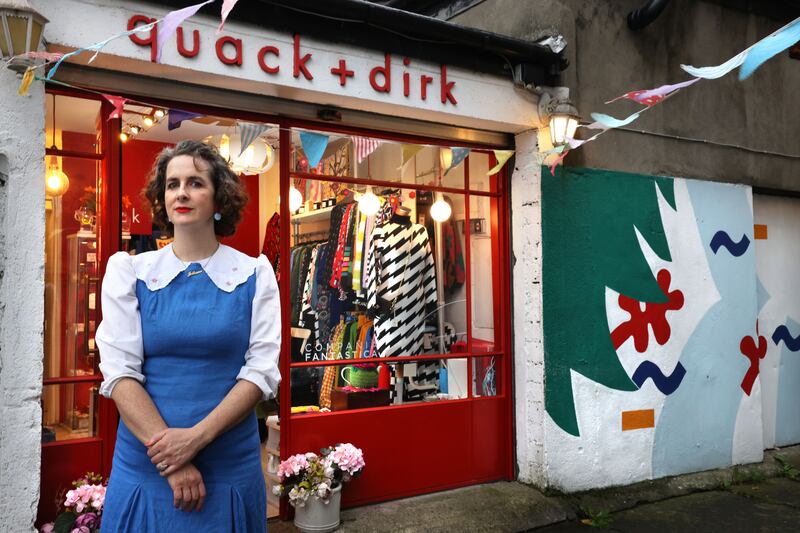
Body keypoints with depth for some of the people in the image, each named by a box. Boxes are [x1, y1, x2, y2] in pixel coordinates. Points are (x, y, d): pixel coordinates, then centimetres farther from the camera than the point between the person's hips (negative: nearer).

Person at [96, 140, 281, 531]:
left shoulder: (254, 274, -1)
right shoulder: (129, 271, 1)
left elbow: (262, 370, -6)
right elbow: (119, 371, -6)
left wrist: (196, 437, -17)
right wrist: (168, 455, -15)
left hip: (231, 465, 0)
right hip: (144, 465, 1)